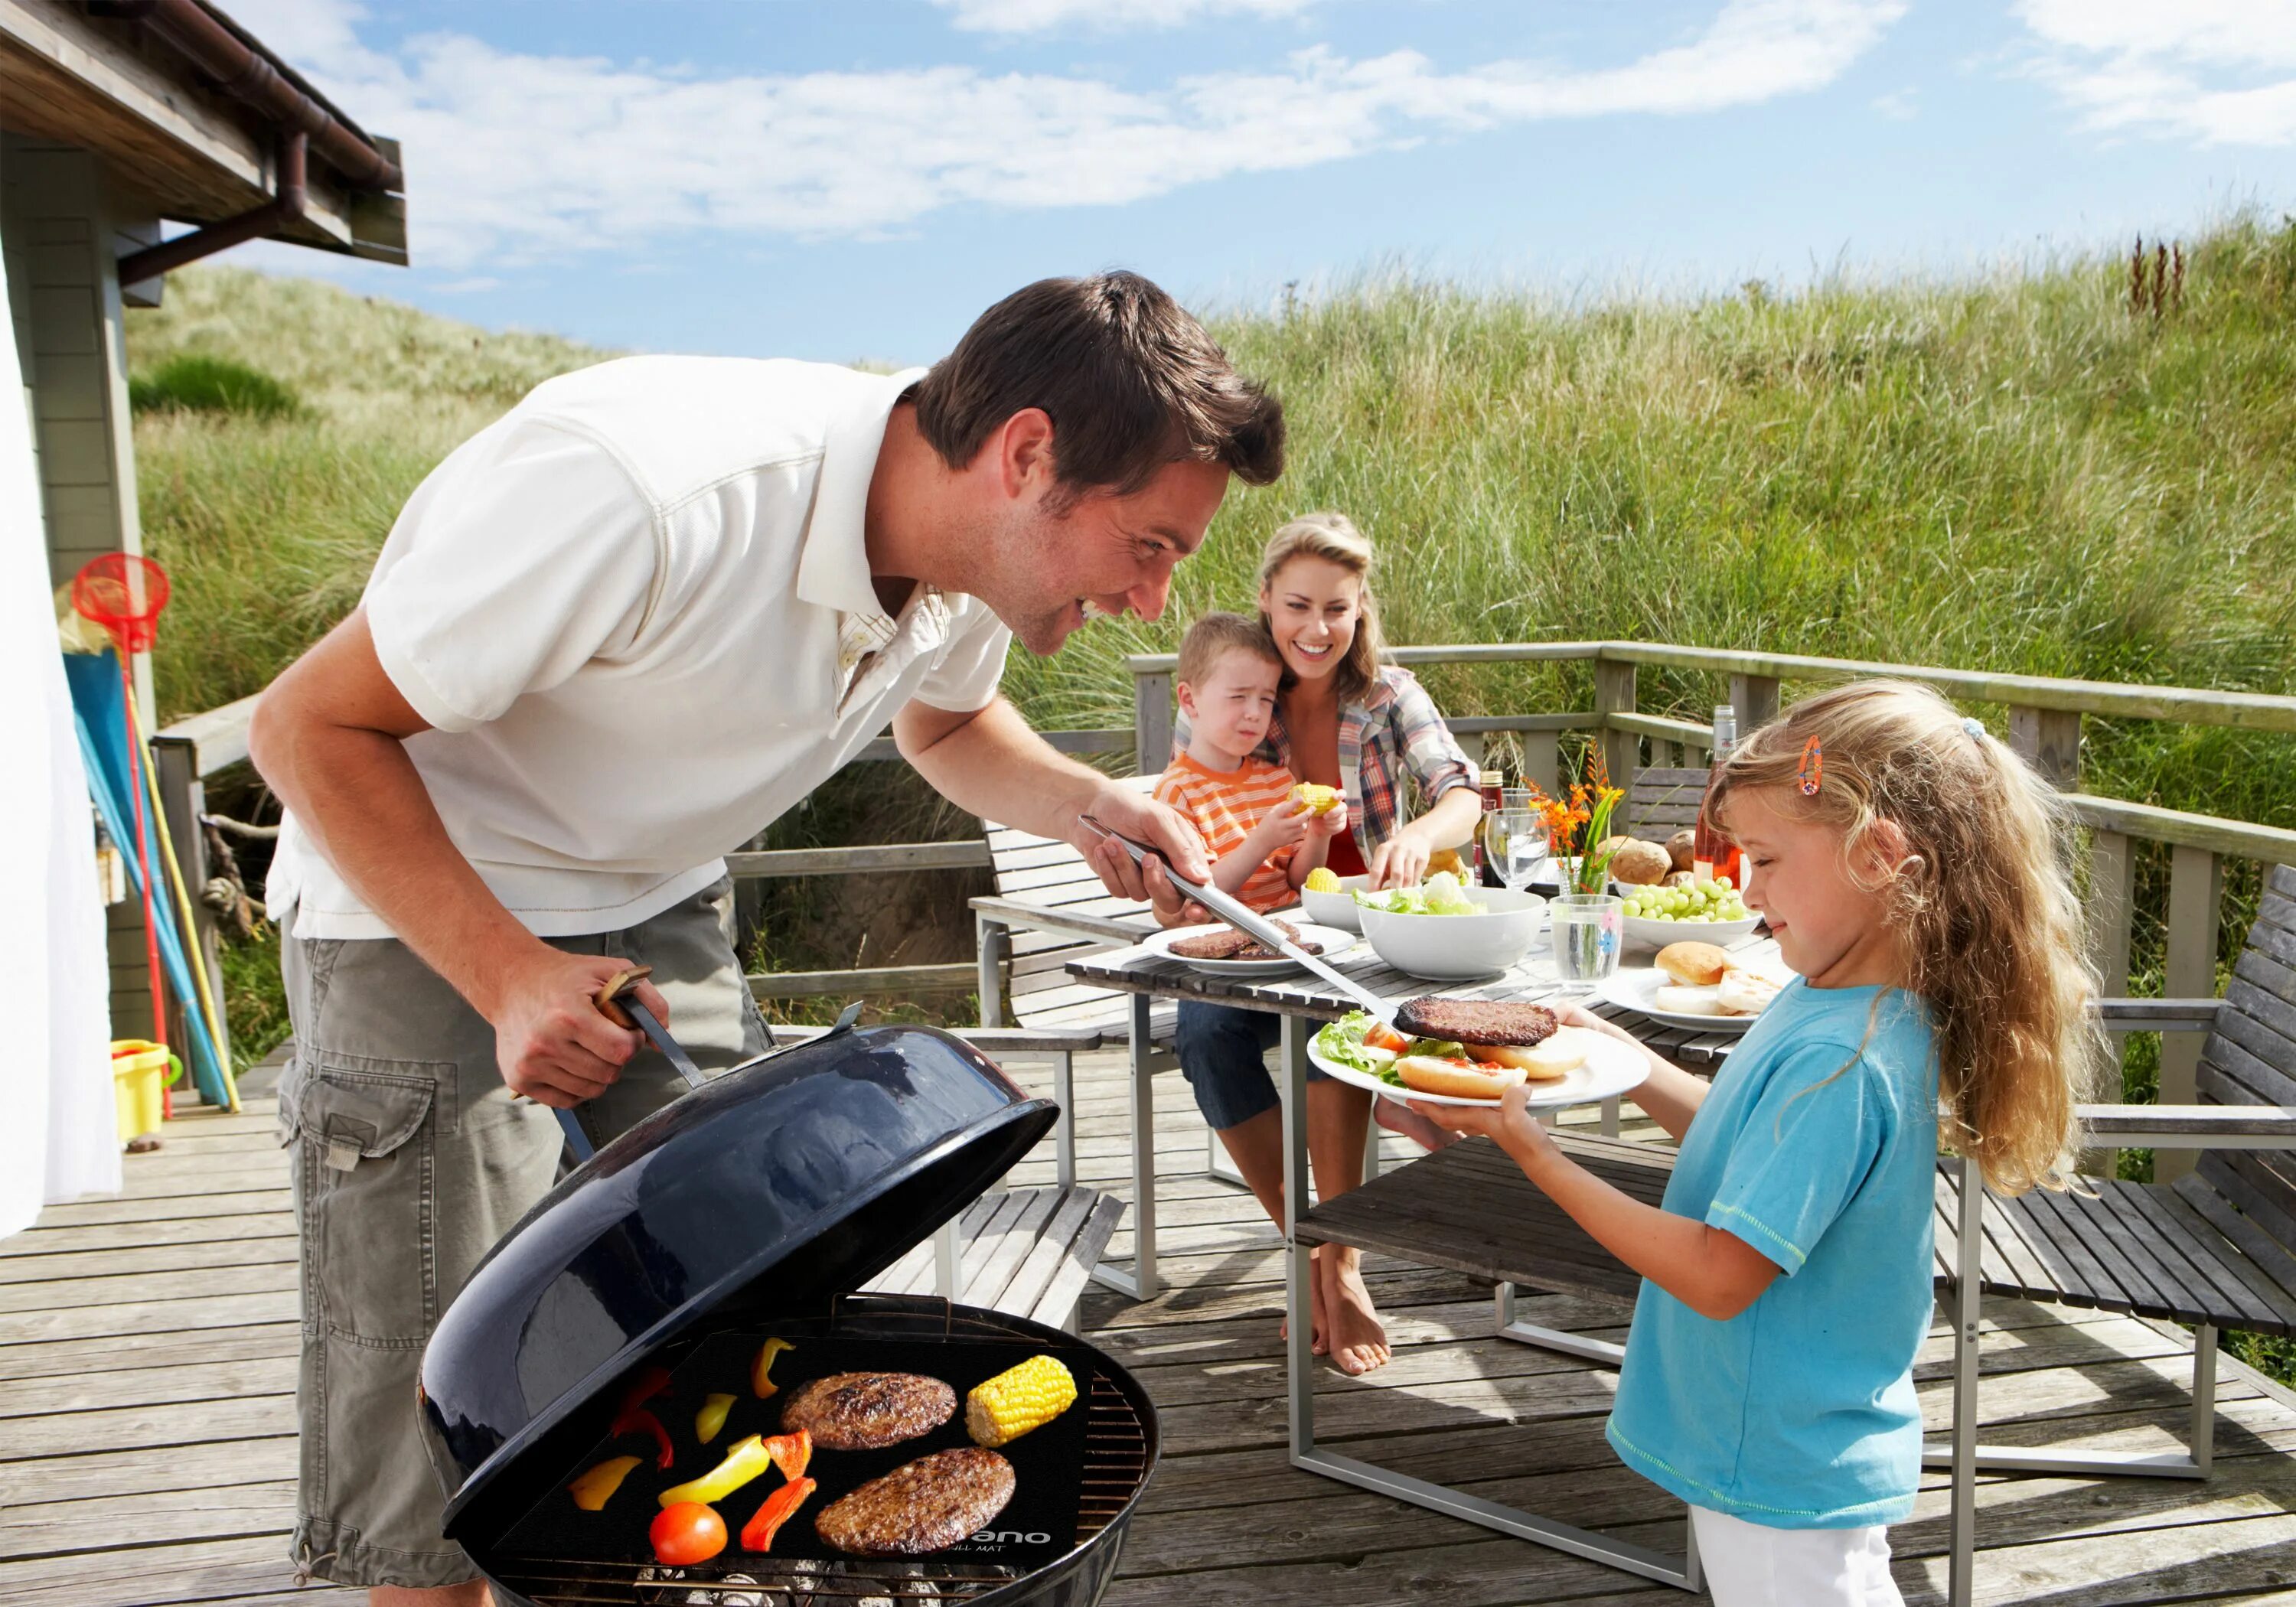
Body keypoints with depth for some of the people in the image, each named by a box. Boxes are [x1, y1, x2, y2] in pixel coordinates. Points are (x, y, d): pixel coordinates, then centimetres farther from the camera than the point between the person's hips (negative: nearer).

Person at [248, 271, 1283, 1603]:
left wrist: (1085, 804, -9)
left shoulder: (974, 549, -11)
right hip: (426, 916, -5)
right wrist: (509, 976, -32)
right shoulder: (644, 492, -34)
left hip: (664, 919, 6)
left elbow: (947, 725, 11)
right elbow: (311, 726, -22)